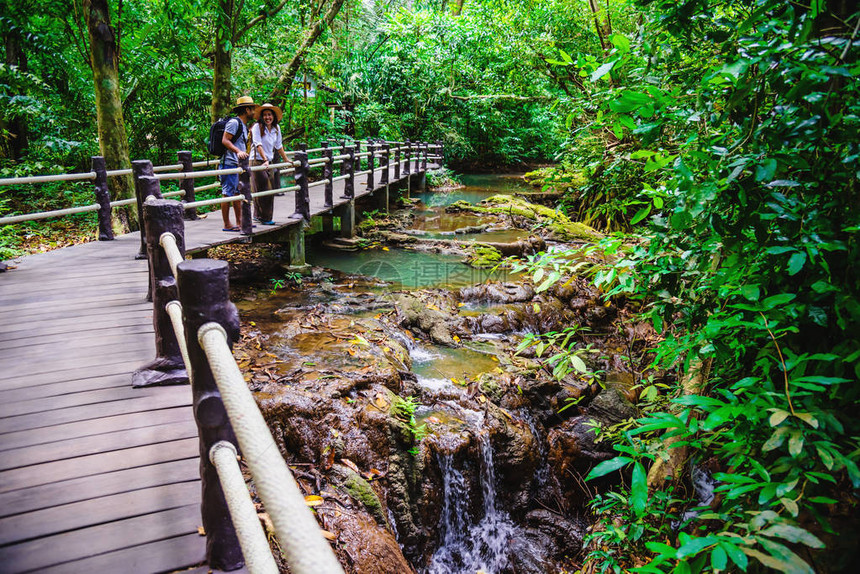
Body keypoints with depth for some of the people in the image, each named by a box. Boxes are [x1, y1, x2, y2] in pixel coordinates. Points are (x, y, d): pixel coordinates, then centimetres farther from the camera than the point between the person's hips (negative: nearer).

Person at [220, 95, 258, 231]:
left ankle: (239, 223, 19)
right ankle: (227, 225, -3)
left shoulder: (244, 125, 20)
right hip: (229, 164, -10)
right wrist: (238, 151, -30)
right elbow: (225, 140, -18)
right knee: (228, 194, -6)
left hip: (238, 164, 10)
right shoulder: (234, 122, -10)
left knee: (238, 194, 12)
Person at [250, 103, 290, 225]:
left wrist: (286, 160, 23)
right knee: (263, 190, -6)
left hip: (270, 162, 7)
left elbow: (279, 146, 20)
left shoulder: (276, 128, 9)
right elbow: (258, 145, -18)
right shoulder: (257, 127, -10)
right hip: (257, 161, -7)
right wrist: (265, 160, -27)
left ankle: (258, 215, 20)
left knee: (271, 190, 7)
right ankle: (264, 218, 3)